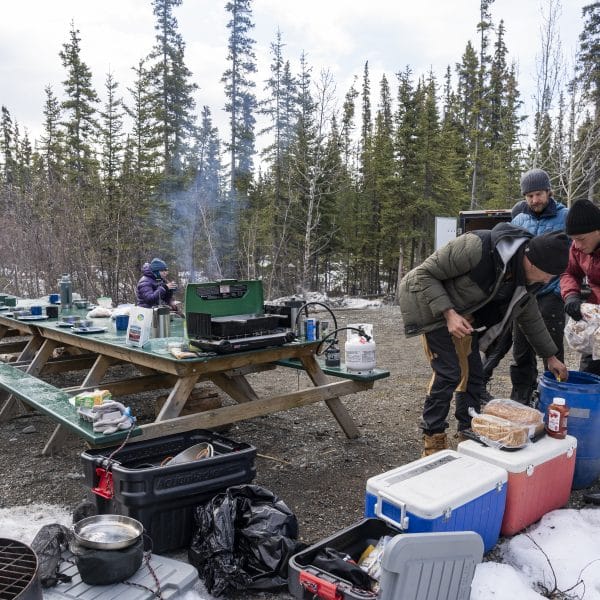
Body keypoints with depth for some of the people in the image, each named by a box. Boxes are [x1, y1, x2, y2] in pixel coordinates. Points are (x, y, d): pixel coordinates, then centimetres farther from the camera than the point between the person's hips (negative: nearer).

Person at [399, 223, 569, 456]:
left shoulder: (523, 277, -8)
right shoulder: (476, 247, -34)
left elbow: (530, 318, 10)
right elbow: (424, 273, -27)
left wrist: (551, 356, 14)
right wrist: (449, 313, -32)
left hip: (466, 313, 8)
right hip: (435, 307, -7)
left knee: (473, 374, 7)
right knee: (448, 373, -13)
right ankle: (433, 441, -1)